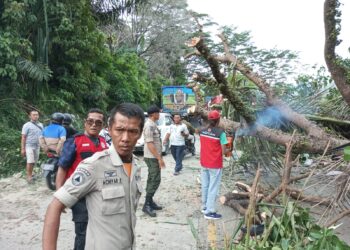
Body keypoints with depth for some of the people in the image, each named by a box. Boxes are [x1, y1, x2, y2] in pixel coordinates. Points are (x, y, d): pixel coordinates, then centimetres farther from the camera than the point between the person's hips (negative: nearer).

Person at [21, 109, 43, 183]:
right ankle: (29, 176, 1)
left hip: (37, 146, 5)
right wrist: (22, 149, -11)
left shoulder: (40, 125, 9)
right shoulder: (27, 125, -6)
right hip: (29, 146, -5)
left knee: (34, 162, 10)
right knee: (30, 162, -10)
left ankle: (30, 174, 24)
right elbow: (23, 138, -7)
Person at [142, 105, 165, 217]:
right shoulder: (149, 125, -19)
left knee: (152, 180, 14)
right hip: (152, 157, -10)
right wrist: (159, 158, -22)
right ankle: (147, 205, -2)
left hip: (153, 157, 10)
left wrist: (159, 156, 20)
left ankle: (150, 202, 22)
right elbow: (150, 144, -23)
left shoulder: (153, 124, 12)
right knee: (155, 180, -8)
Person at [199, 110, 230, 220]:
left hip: (204, 163, 6)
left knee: (205, 185, 17)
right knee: (213, 188, 3)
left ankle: (204, 207, 30)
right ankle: (210, 211, 8)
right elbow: (223, 151, -16)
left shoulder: (202, 131, -1)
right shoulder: (220, 132, -18)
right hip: (215, 165, -6)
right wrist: (227, 151, 4)